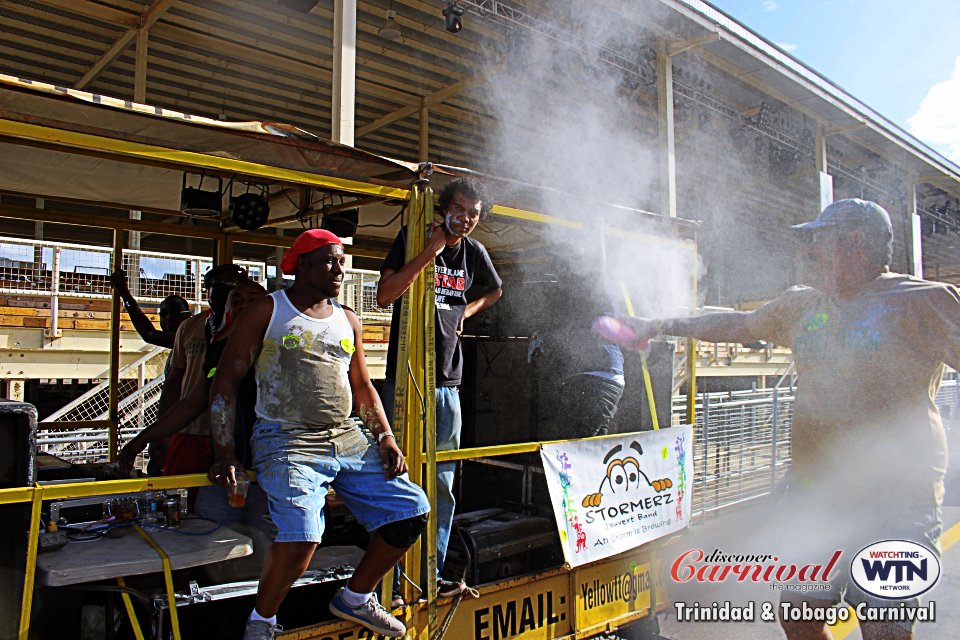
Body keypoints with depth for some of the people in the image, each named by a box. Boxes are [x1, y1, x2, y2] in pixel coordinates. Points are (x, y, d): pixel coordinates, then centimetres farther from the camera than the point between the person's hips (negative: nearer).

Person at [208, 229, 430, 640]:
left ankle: (355, 599, 18)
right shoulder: (267, 312, 2)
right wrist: (225, 455, -9)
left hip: (348, 438, 6)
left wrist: (386, 437, 8)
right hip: (286, 441, -6)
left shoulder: (347, 320, 17)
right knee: (301, 535, -28)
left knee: (413, 510, -4)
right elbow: (225, 382, 0)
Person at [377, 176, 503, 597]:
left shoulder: (474, 252, 11)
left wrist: (464, 313, 14)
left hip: (447, 381, 5)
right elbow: (385, 295, -17)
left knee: (442, 483, 10)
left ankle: (432, 575, 22)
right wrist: (430, 251, -18)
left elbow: (493, 291, 31)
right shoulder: (413, 240, -3)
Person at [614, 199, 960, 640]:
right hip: (810, 494, 6)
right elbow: (739, 325, 25)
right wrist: (661, 326, 26)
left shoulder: (922, 302, -5)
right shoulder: (801, 305, 13)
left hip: (891, 501, -6)